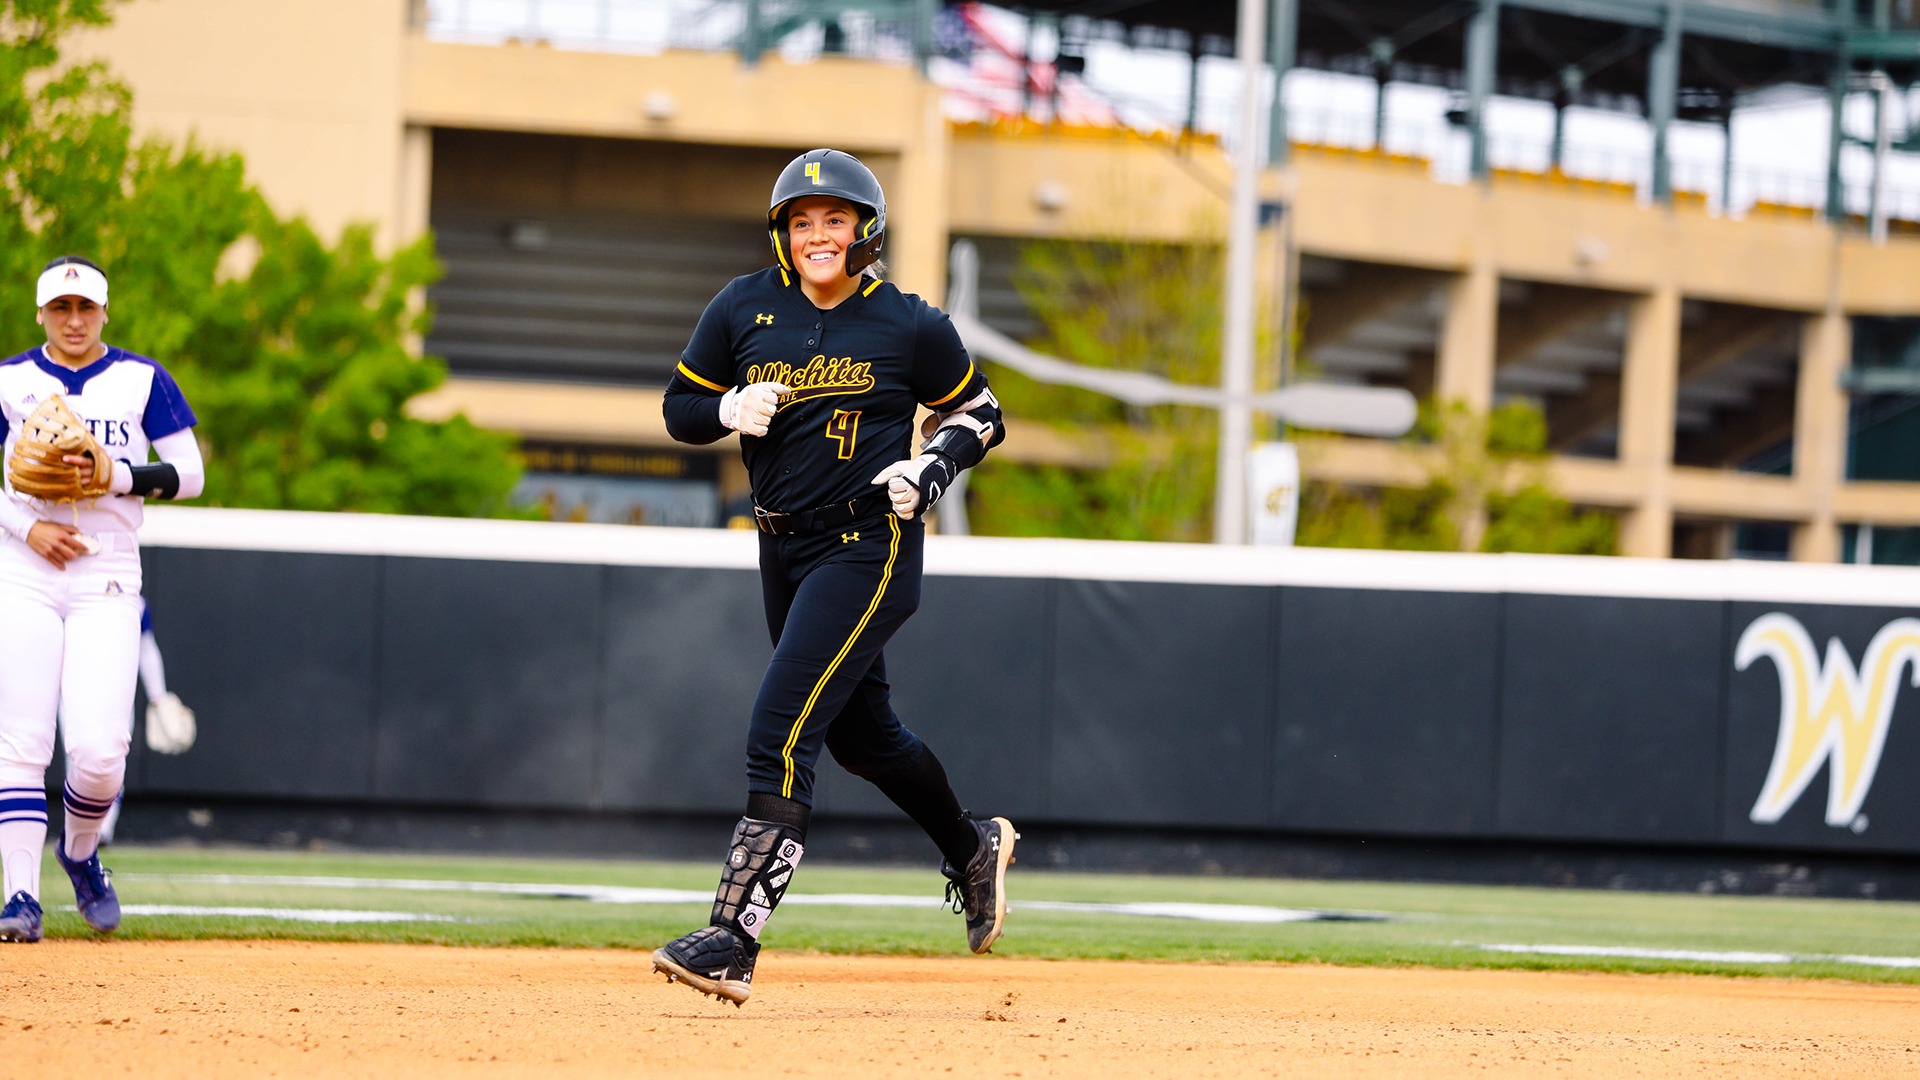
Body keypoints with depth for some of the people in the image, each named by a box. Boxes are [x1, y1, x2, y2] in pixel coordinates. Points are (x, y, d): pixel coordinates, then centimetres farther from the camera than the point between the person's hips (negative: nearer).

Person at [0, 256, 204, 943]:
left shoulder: (142, 380, 9)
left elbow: (189, 475, 5)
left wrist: (119, 476, -12)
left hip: (107, 579, 0)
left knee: (99, 749, -11)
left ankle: (80, 853, 18)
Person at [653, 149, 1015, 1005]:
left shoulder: (909, 325, -6)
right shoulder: (744, 308, 2)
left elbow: (979, 415, 6)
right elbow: (680, 407, 9)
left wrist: (929, 469, -12)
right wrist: (731, 409, -12)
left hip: (869, 545, -6)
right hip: (784, 549, 6)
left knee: (781, 733, -18)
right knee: (861, 733, 21)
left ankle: (733, 942, -22)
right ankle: (973, 847, 48)